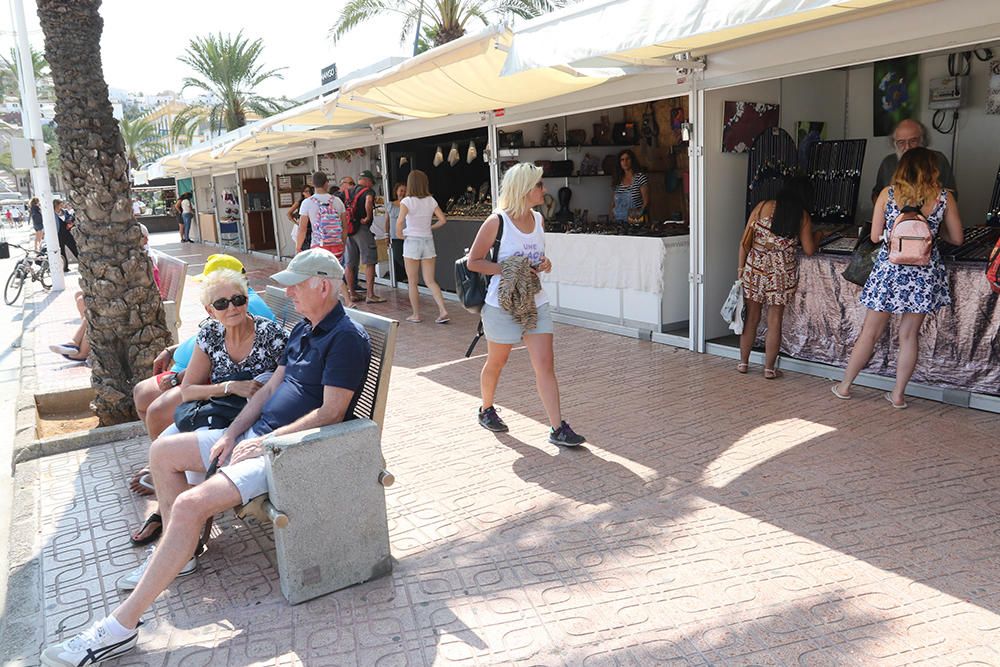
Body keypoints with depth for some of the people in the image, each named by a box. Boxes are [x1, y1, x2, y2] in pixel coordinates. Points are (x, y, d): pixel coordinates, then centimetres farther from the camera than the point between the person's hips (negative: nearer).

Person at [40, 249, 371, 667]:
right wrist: (232, 434, 4)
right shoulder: (302, 330, 14)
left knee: (190, 504, -25)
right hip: (259, 433, 11)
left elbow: (331, 412, -22)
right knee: (162, 451, 14)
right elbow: (271, 387, 16)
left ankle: (122, 625, -15)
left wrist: (265, 442, -18)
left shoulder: (346, 338, -17)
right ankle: (178, 552, 23)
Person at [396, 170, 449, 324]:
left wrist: (399, 234, -5)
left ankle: (416, 315, 15)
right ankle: (443, 310, -5)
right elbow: (443, 220, -1)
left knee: (412, 282, 9)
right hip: (428, 241, 4)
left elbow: (400, 221, -22)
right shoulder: (431, 200, 3)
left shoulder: (407, 201, -9)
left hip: (412, 242, -4)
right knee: (430, 280, 8)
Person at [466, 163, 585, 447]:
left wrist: (544, 264, -3)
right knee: (496, 363, 14)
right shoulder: (497, 222, -13)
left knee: (545, 365, -3)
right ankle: (486, 410, 39)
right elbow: (473, 262, -10)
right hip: (503, 305, -5)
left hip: (536, 303, 5)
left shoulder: (538, 219, 6)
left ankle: (558, 428, -1)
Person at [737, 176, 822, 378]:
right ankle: (769, 368, 13)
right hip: (782, 271, -1)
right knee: (774, 321, 7)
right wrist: (817, 236, 26)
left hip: (755, 267, 1)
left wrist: (741, 267, 8)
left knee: (751, 317, 11)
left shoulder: (763, 206, 1)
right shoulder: (802, 216, 0)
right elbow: (809, 250, 6)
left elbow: (745, 242, 0)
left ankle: (743, 362, 19)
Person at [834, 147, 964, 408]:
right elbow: (957, 239, 5)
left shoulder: (888, 193, -2)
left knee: (870, 332, 9)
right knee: (909, 335, 10)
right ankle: (898, 394, 16)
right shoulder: (944, 196, -1)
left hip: (889, 269, 0)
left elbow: (875, 236, 0)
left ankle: (845, 386, 18)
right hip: (924, 272, 1)